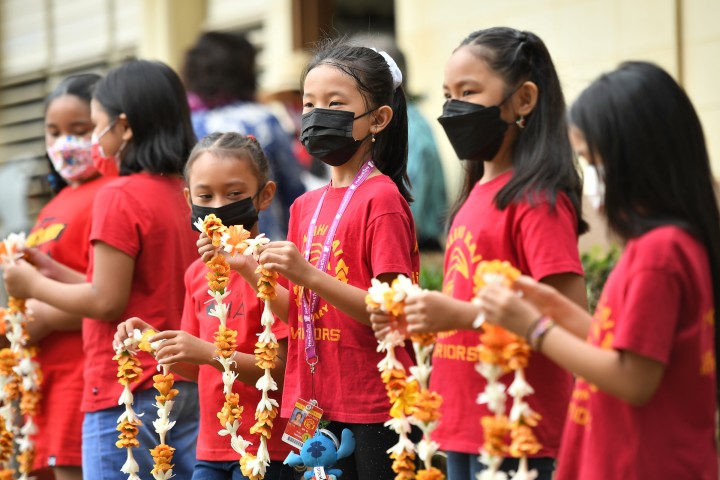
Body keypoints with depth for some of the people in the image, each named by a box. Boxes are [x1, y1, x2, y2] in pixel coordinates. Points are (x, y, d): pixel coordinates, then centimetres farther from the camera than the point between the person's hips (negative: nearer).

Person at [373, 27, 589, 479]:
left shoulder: (537, 200, -12)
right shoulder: (478, 193, 13)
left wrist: (459, 314, -24)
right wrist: (415, 319, 6)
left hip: (513, 435, -8)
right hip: (464, 425, 8)